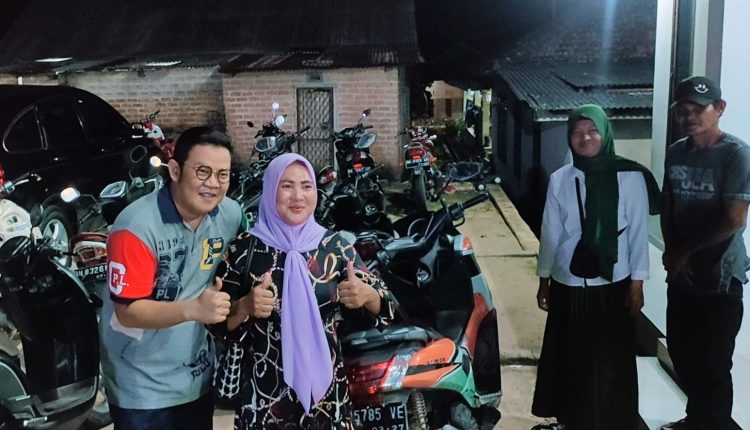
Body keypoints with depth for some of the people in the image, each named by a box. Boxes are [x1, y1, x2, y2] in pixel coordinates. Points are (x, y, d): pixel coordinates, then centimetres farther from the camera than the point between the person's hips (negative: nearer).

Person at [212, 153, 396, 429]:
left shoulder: (336, 246, -2)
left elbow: (383, 306, 0)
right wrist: (245, 307, -23)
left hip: (325, 390, 1)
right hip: (263, 394, -1)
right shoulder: (244, 248, -5)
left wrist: (366, 296, -21)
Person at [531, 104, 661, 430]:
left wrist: (637, 283, -4)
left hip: (614, 284, -2)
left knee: (612, 359, 6)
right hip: (568, 284, 2)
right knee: (571, 356, 11)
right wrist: (543, 280, 8)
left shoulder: (631, 177, -6)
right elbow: (550, 233, 5)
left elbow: (639, 232, -3)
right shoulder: (560, 179, 0)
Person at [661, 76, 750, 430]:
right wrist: (671, 252, -4)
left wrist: (686, 252, -10)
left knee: (713, 364, 3)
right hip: (681, 274, 6)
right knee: (681, 351, 17)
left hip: (720, 277, -6)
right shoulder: (675, 153, 5)